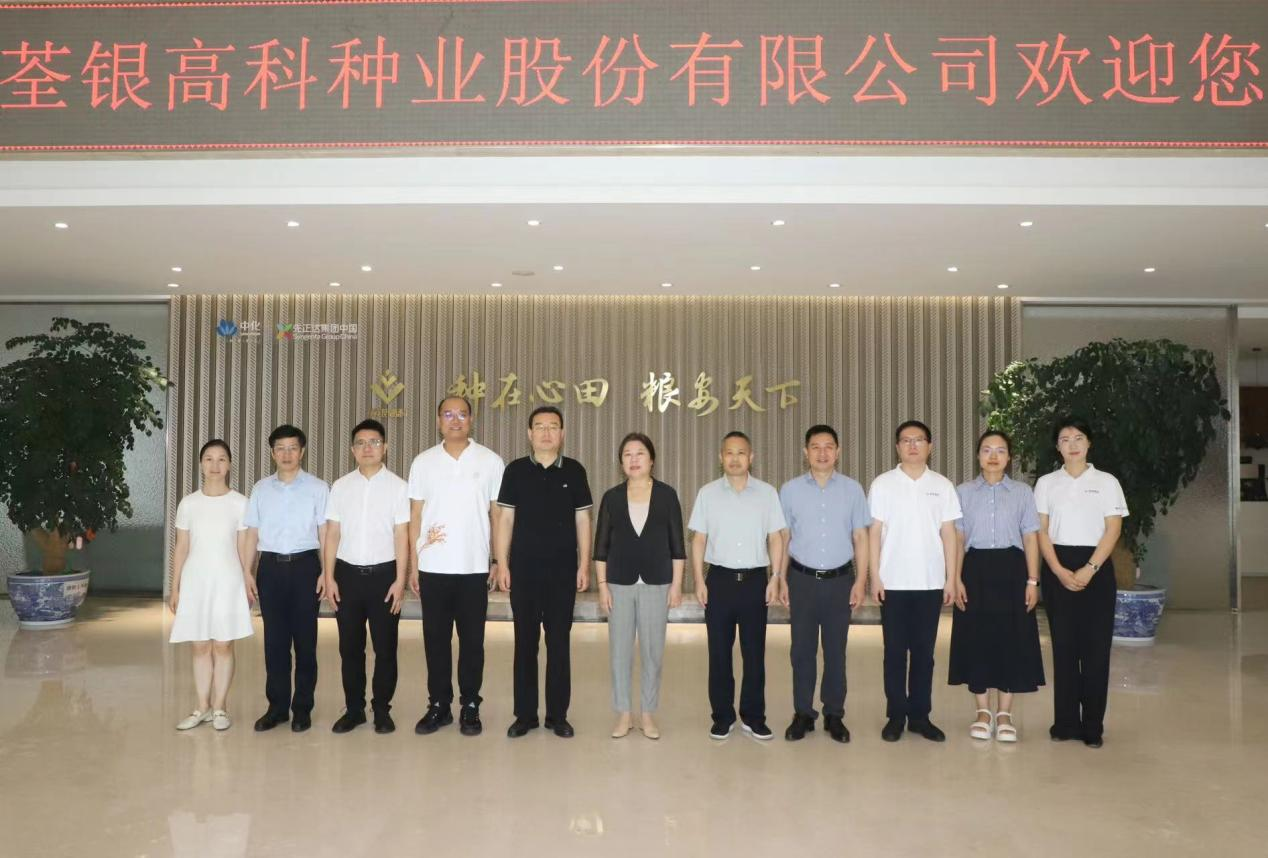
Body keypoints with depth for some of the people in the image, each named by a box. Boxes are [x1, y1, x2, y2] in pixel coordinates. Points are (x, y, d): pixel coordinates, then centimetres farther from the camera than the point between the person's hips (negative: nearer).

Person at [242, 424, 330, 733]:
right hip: (271, 566, 2)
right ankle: (277, 706, 16)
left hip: (304, 565, -2)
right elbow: (252, 534, 10)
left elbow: (324, 533, 0)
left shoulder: (318, 488, 2)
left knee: (305, 639, 4)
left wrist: (326, 572, -7)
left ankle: (302, 708, 13)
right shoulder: (261, 489, 9)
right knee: (274, 640, 6)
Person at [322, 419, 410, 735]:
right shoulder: (340, 487, 5)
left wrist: (400, 581, -9)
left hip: (383, 573, -2)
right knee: (350, 647, 10)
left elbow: (401, 537, -5)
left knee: (385, 647, 5)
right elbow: (332, 535, 5)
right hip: (348, 573, 2)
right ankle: (353, 709, 23)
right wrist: (329, 578, 0)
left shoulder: (397, 486, -3)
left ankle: (382, 710, 19)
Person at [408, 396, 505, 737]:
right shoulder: (423, 462, 4)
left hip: (475, 567, -1)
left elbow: (498, 514, 4)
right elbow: (415, 515, 6)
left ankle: (470, 707, 17)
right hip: (433, 567, 1)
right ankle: (438, 705, 20)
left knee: (472, 640, 6)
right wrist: (412, 564, 2)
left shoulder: (490, 461, 1)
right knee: (435, 639, 8)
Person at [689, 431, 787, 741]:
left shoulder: (767, 493, 3)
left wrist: (775, 578, -2)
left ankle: (753, 717, 19)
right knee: (719, 651, 6)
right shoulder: (707, 493, 2)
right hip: (719, 579, 0)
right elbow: (698, 539, 3)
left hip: (755, 579, 0)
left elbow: (775, 538, 4)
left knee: (754, 652, 6)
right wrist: (699, 581, -3)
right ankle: (722, 716, 18)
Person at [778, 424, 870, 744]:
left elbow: (860, 538, 4)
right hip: (802, 579, 0)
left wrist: (861, 581, -1)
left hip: (840, 579, 0)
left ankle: (834, 715, 20)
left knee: (836, 650, 8)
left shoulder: (852, 489, 2)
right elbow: (783, 538, 4)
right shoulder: (790, 490, 1)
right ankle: (803, 713, 18)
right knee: (802, 649, 6)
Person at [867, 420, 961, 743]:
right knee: (895, 651, 5)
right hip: (893, 582, -1)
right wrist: (875, 576, -5)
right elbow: (874, 532, 0)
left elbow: (948, 533, 6)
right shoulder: (882, 484, 1)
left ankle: (920, 715, 17)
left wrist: (951, 578, 2)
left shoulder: (942, 486, 5)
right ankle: (896, 715, 14)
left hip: (930, 582, 1)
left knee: (924, 651, 7)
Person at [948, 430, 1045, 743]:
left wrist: (1032, 581, -3)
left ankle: (1004, 714, 16)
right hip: (976, 569, 0)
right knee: (977, 638, 3)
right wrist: (957, 579, -4)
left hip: (1011, 569, 0)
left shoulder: (1023, 492, 4)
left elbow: (1030, 538, 3)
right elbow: (958, 539, 3)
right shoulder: (963, 492, 4)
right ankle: (983, 712, 17)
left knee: (1012, 638, 2)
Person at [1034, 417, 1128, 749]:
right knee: (1063, 645, 4)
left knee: (1095, 646, 0)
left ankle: (1093, 725, 9)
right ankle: (1065, 721, 12)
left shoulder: (1106, 482, 3)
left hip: (1096, 567, -1)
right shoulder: (1046, 483, 6)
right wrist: (1059, 571, -10)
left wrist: (1089, 570, -12)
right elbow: (1041, 531, 3)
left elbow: (1113, 530, -3)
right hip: (1058, 569, 1)